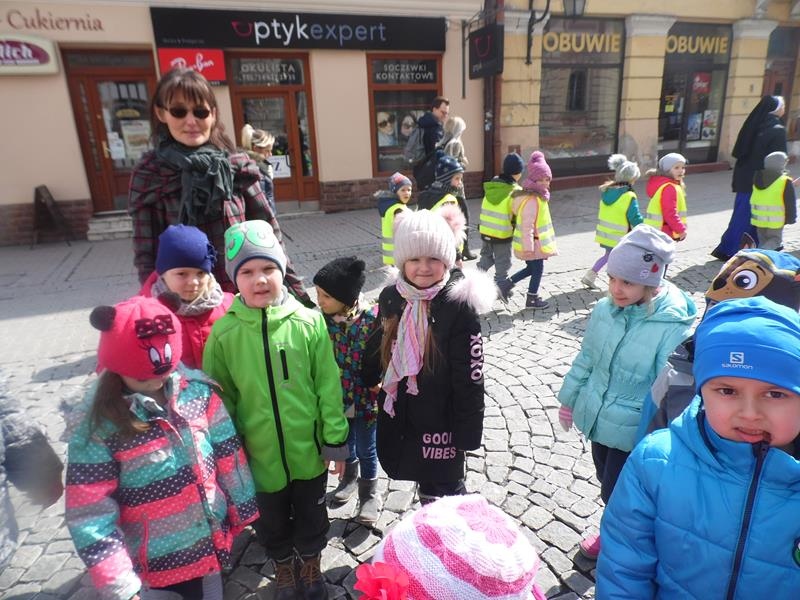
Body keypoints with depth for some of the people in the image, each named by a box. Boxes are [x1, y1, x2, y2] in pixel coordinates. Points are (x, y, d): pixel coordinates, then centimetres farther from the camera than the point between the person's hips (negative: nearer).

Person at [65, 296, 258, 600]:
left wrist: (242, 511, 5)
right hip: (153, 564, -3)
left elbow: (228, 453, -2)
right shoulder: (97, 421, -19)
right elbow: (90, 514, -16)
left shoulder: (198, 389, -11)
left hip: (211, 544, 3)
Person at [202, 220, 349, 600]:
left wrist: (335, 440, -5)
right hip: (259, 455, 1)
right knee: (272, 521, 25)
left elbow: (328, 385, -9)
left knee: (311, 515, 24)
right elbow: (218, 399, -3)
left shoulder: (308, 322, -16)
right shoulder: (224, 333, -14)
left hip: (309, 449, 0)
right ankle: (283, 568, 55)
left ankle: (310, 563, 54)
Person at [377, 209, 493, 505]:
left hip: (441, 420, -5)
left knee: (444, 491, 13)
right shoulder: (391, 298, -4)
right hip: (400, 417, 5)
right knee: (424, 484, 24)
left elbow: (470, 377, -17)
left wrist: (467, 431, -13)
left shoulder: (458, 306, -21)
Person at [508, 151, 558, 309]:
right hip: (532, 243, -10)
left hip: (535, 242, 10)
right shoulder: (531, 200, -24)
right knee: (537, 269, 6)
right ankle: (532, 299, 20)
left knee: (531, 268, 20)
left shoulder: (537, 196, 9)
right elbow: (527, 226, -27)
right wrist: (528, 248, -26)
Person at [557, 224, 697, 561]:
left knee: (614, 493, 9)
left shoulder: (673, 327, -24)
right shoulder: (604, 310, -8)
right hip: (597, 417, 6)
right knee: (607, 480, 25)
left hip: (632, 429, -5)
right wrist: (569, 397, 12)